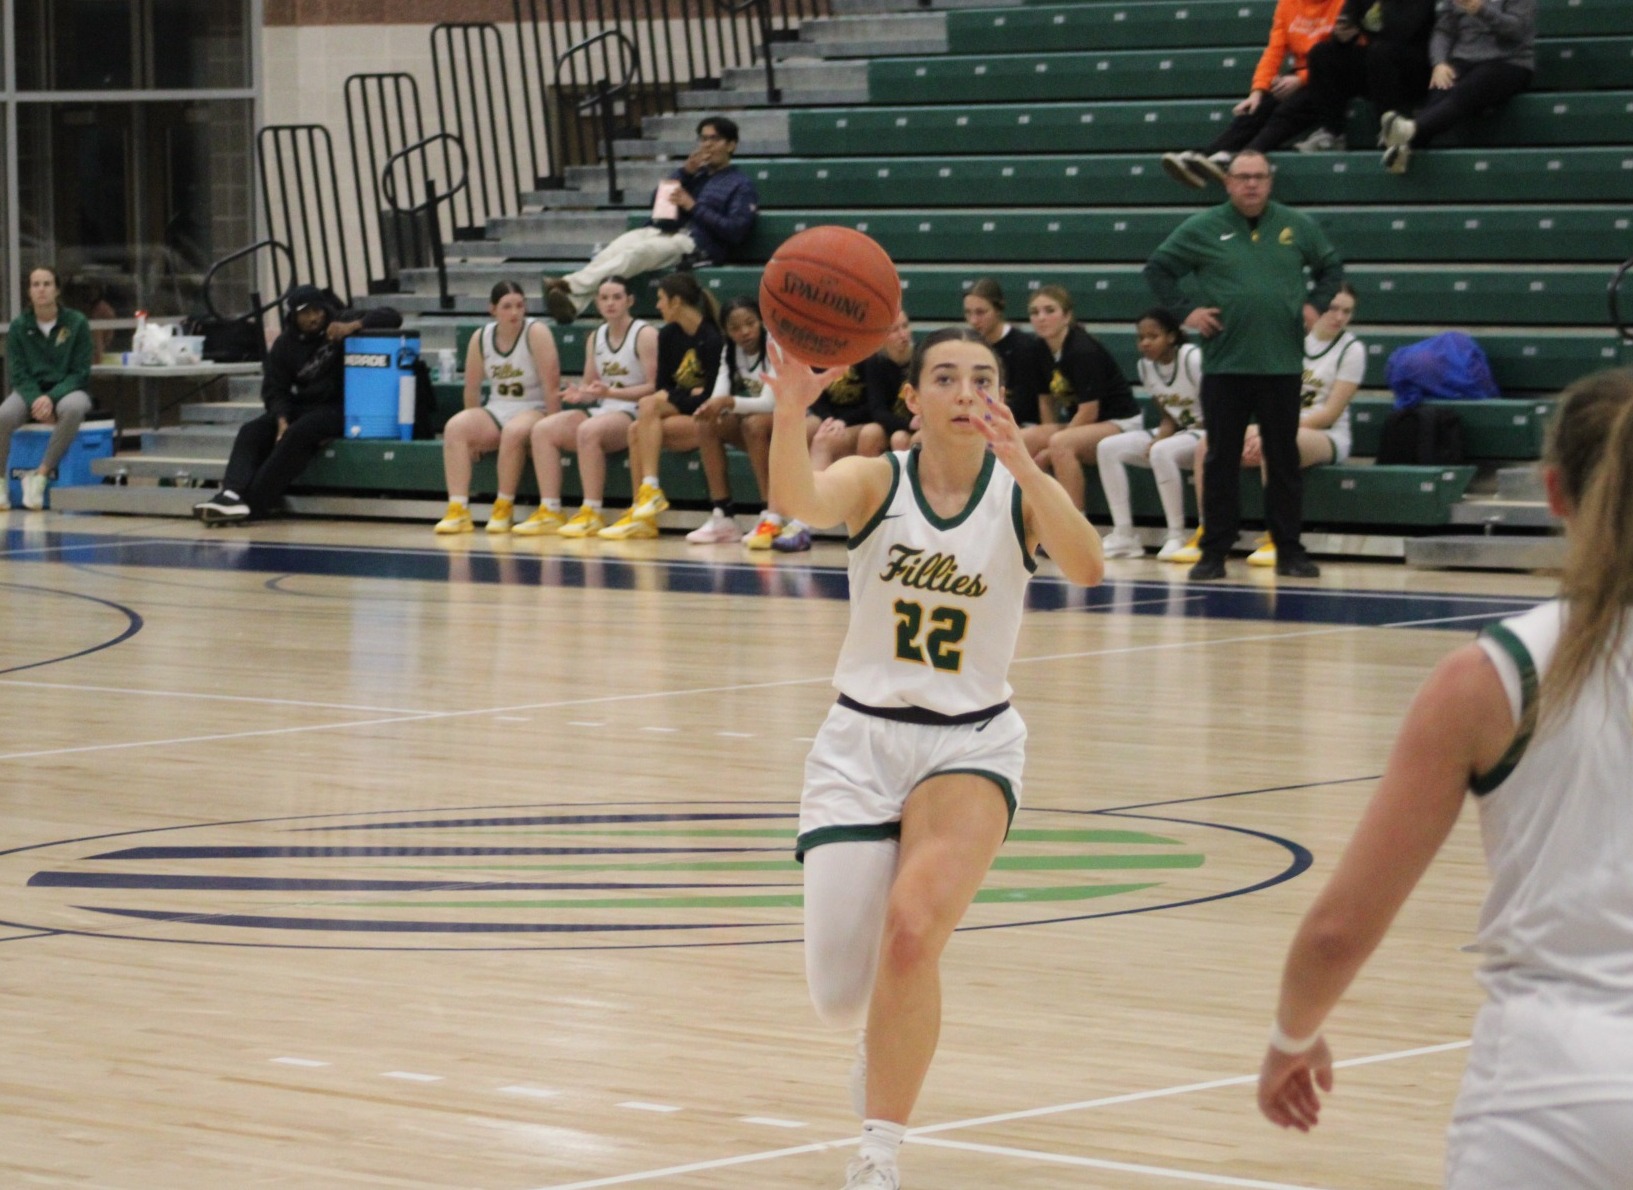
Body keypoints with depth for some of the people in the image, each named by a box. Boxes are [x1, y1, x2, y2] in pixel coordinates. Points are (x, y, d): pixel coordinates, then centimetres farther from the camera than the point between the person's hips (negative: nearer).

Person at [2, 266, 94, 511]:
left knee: (73, 409, -40)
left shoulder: (77, 323, -3)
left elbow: (80, 372, -5)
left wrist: (51, 398, -21)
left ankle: (41, 474, -31)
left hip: (67, 390, -1)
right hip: (29, 391, 1)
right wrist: (36, 400, -21)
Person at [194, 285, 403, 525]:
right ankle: (231, 495, -38)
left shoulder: (341, 323, -3)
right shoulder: (284, 345, 5)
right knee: (251, 431, -18)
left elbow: (391, 317, -11)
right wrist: (282, 420, -19)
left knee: (298, 434, -33)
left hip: (338, 408, -5)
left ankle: (252, 504, -37)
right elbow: (274, 390, 2)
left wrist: (354, 326, -28)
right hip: (300, 407, 5)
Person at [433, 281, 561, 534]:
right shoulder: (480, 338, 3)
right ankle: (458, 511, -28)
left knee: (514, 431, -38)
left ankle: (504, 510, -22)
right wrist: (475, 430, 11)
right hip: (496, 412, 5)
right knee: (455, 427, -23)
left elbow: (551, 385, -15)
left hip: (534, 411, -5)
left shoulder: (536, 333, -11)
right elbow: (472, 388, 9)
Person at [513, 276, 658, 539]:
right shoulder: (597, 337, 16)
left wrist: (610, 392, -23)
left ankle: (592, 514, -30)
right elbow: (590, 385, 16)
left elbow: (654, 387, -13)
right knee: (542, 429, -12)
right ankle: (550, 512, -16)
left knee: (589, 430, -36)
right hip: (601, 410, 7)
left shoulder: (645, 335, -5)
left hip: (633, 415, -7)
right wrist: (580, 393, -8)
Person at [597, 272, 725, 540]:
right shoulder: (668, 336, 9)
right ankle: (640, 515, -25)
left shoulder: (712, 338, -13)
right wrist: (689, 394, -9)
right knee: (637, 430, -22)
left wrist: (670, 399, -14)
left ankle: (650, 490, -25)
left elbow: (712, 396, -15)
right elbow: (662, 387, 10)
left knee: (649, 406, -27)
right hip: (677, 413, 7)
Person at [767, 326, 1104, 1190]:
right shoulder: (875, 481, -7)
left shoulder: (1021, 491, -6)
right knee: (840, 1003, -1)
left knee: (911, 932, -27)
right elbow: (798, 500, -30)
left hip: (970, 745, -1)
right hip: (862, 738, 1)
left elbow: (1085, 568, -27)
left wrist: (1023, 467, -43)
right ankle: (891, 1047, 38)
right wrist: (790, 414, -51)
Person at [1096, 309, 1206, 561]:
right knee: (1108, 448, -9)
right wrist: (1159, 437, -14)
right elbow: (1169, 416, 10)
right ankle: (1123, 535, -11)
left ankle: (1177, 537, -26)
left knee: (1162, 452, -37)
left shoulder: (1194, 360, -19)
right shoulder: (1146, 365, 2)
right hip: (1178, 433, 8)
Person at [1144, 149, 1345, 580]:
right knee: (1221, 460, 2)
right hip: (1225, 365, -1)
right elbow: (1157, 268, 8)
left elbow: (1331, 267, 21)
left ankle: (1289, 551, 12)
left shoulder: (1298, 226, 8)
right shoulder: (1202, 229, 2)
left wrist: (1315, 304, 5)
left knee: (1284, 460, 6)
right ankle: (1214, 552, 7)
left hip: (1282, 365, 1)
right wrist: (1184, 311, -2)